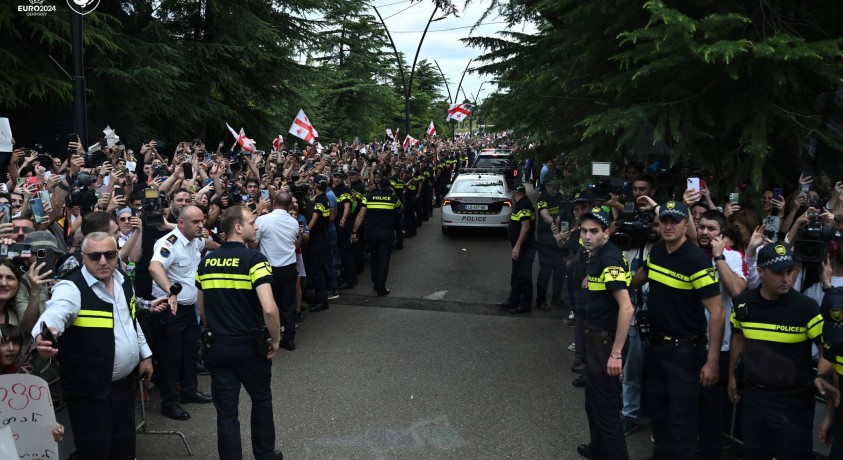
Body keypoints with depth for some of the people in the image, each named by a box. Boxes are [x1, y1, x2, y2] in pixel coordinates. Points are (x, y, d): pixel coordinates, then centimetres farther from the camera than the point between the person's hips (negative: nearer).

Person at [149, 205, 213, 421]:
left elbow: (205, 244, 36)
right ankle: (169, 402, 11)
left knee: (191, 351, 18)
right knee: (171, 355, 0)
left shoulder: (195, 240, 6)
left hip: (189, 307, 9)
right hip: (171, 308, -9)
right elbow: (154, 267, -44)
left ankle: (189, 390, 34)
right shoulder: (169, 243, -22)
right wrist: (171, 290, -57)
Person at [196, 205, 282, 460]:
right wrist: (276, 339, -10)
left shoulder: (206, 261, 4)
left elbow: (201, 308, 12)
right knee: (261, 400, 19)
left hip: (217, 346, 4)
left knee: (226, 412, 8)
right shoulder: (254, 259, -15)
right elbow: (269, 308, -25)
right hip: (250, 345, -4)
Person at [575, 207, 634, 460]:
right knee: (593, 398, 24)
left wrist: (616, 353, -29)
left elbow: (626, 308, -29)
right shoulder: (598, 255, 7)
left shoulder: (610, 259, -23)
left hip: (606, 340, -10)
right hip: (595, 336, 10)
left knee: (606, 405, -2)